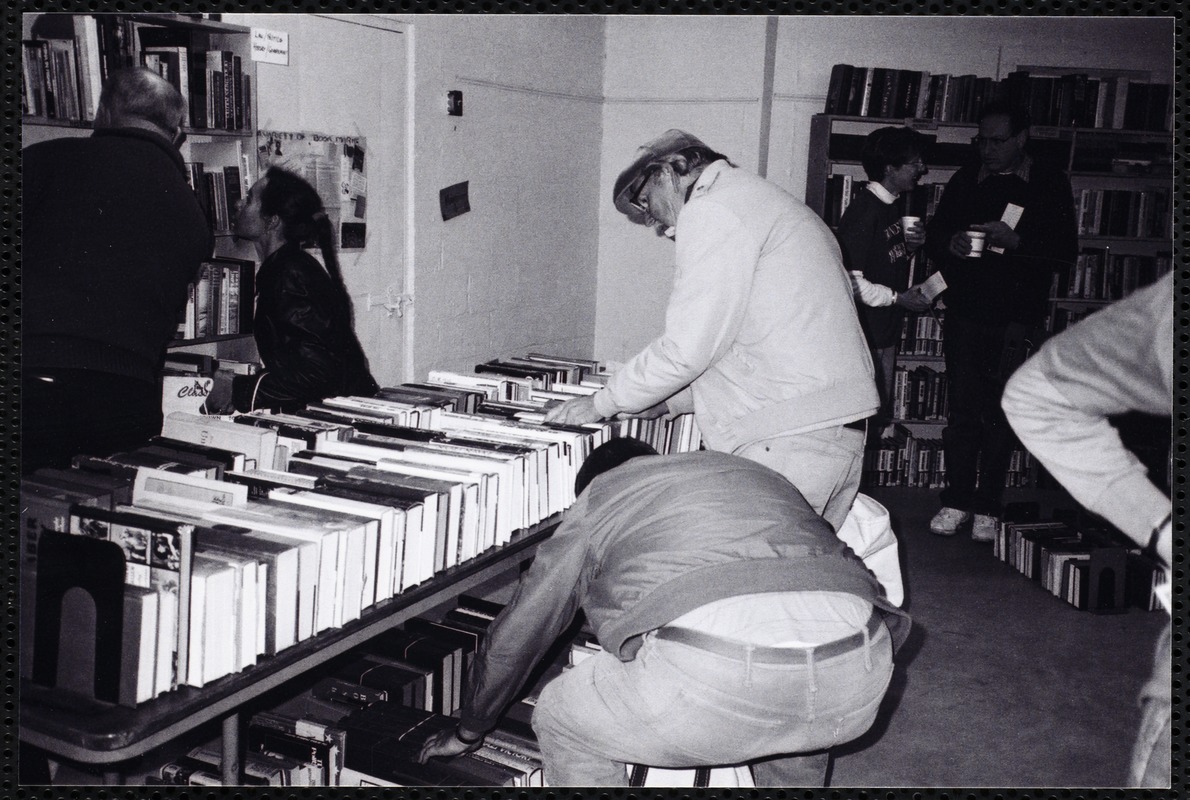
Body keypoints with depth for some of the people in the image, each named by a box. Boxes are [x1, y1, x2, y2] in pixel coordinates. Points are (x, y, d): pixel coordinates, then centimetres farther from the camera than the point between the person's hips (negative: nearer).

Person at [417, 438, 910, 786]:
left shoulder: (596, 501, 26)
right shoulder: (751, 472, 38)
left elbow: (514, 637, 31)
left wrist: (469, 732, 48)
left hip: (716, 671, -5)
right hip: (860, 676, 6)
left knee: (565, 721, 22)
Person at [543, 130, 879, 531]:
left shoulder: (712, 211, -5)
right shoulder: (765, 199, 25)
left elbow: (687, 348, -11)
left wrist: (601, 403, 2)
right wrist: (667, 401, 23)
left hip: (789, 437, -10)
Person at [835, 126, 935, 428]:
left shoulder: (894, 207, 10)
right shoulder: (863, 212, -18)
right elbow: (849, 280, -21)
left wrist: (912, 244, 3)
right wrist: (898, 298, -20)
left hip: (886, 332, 9)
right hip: (863, 333, -9)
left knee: (880, 417, 15)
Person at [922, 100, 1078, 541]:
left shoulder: (1050, 185, 4)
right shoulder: (965, 180, 11)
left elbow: (1066, 251, -2)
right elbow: (934, 235, 14)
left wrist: (1015, 240, -16)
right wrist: (951, 242, -9)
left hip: (1015, 320, -2)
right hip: (965, 314, 2)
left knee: (999, 416, 0)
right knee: (962, 410, 2)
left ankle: (987, 508, 9)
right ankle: (956, 500, 10)